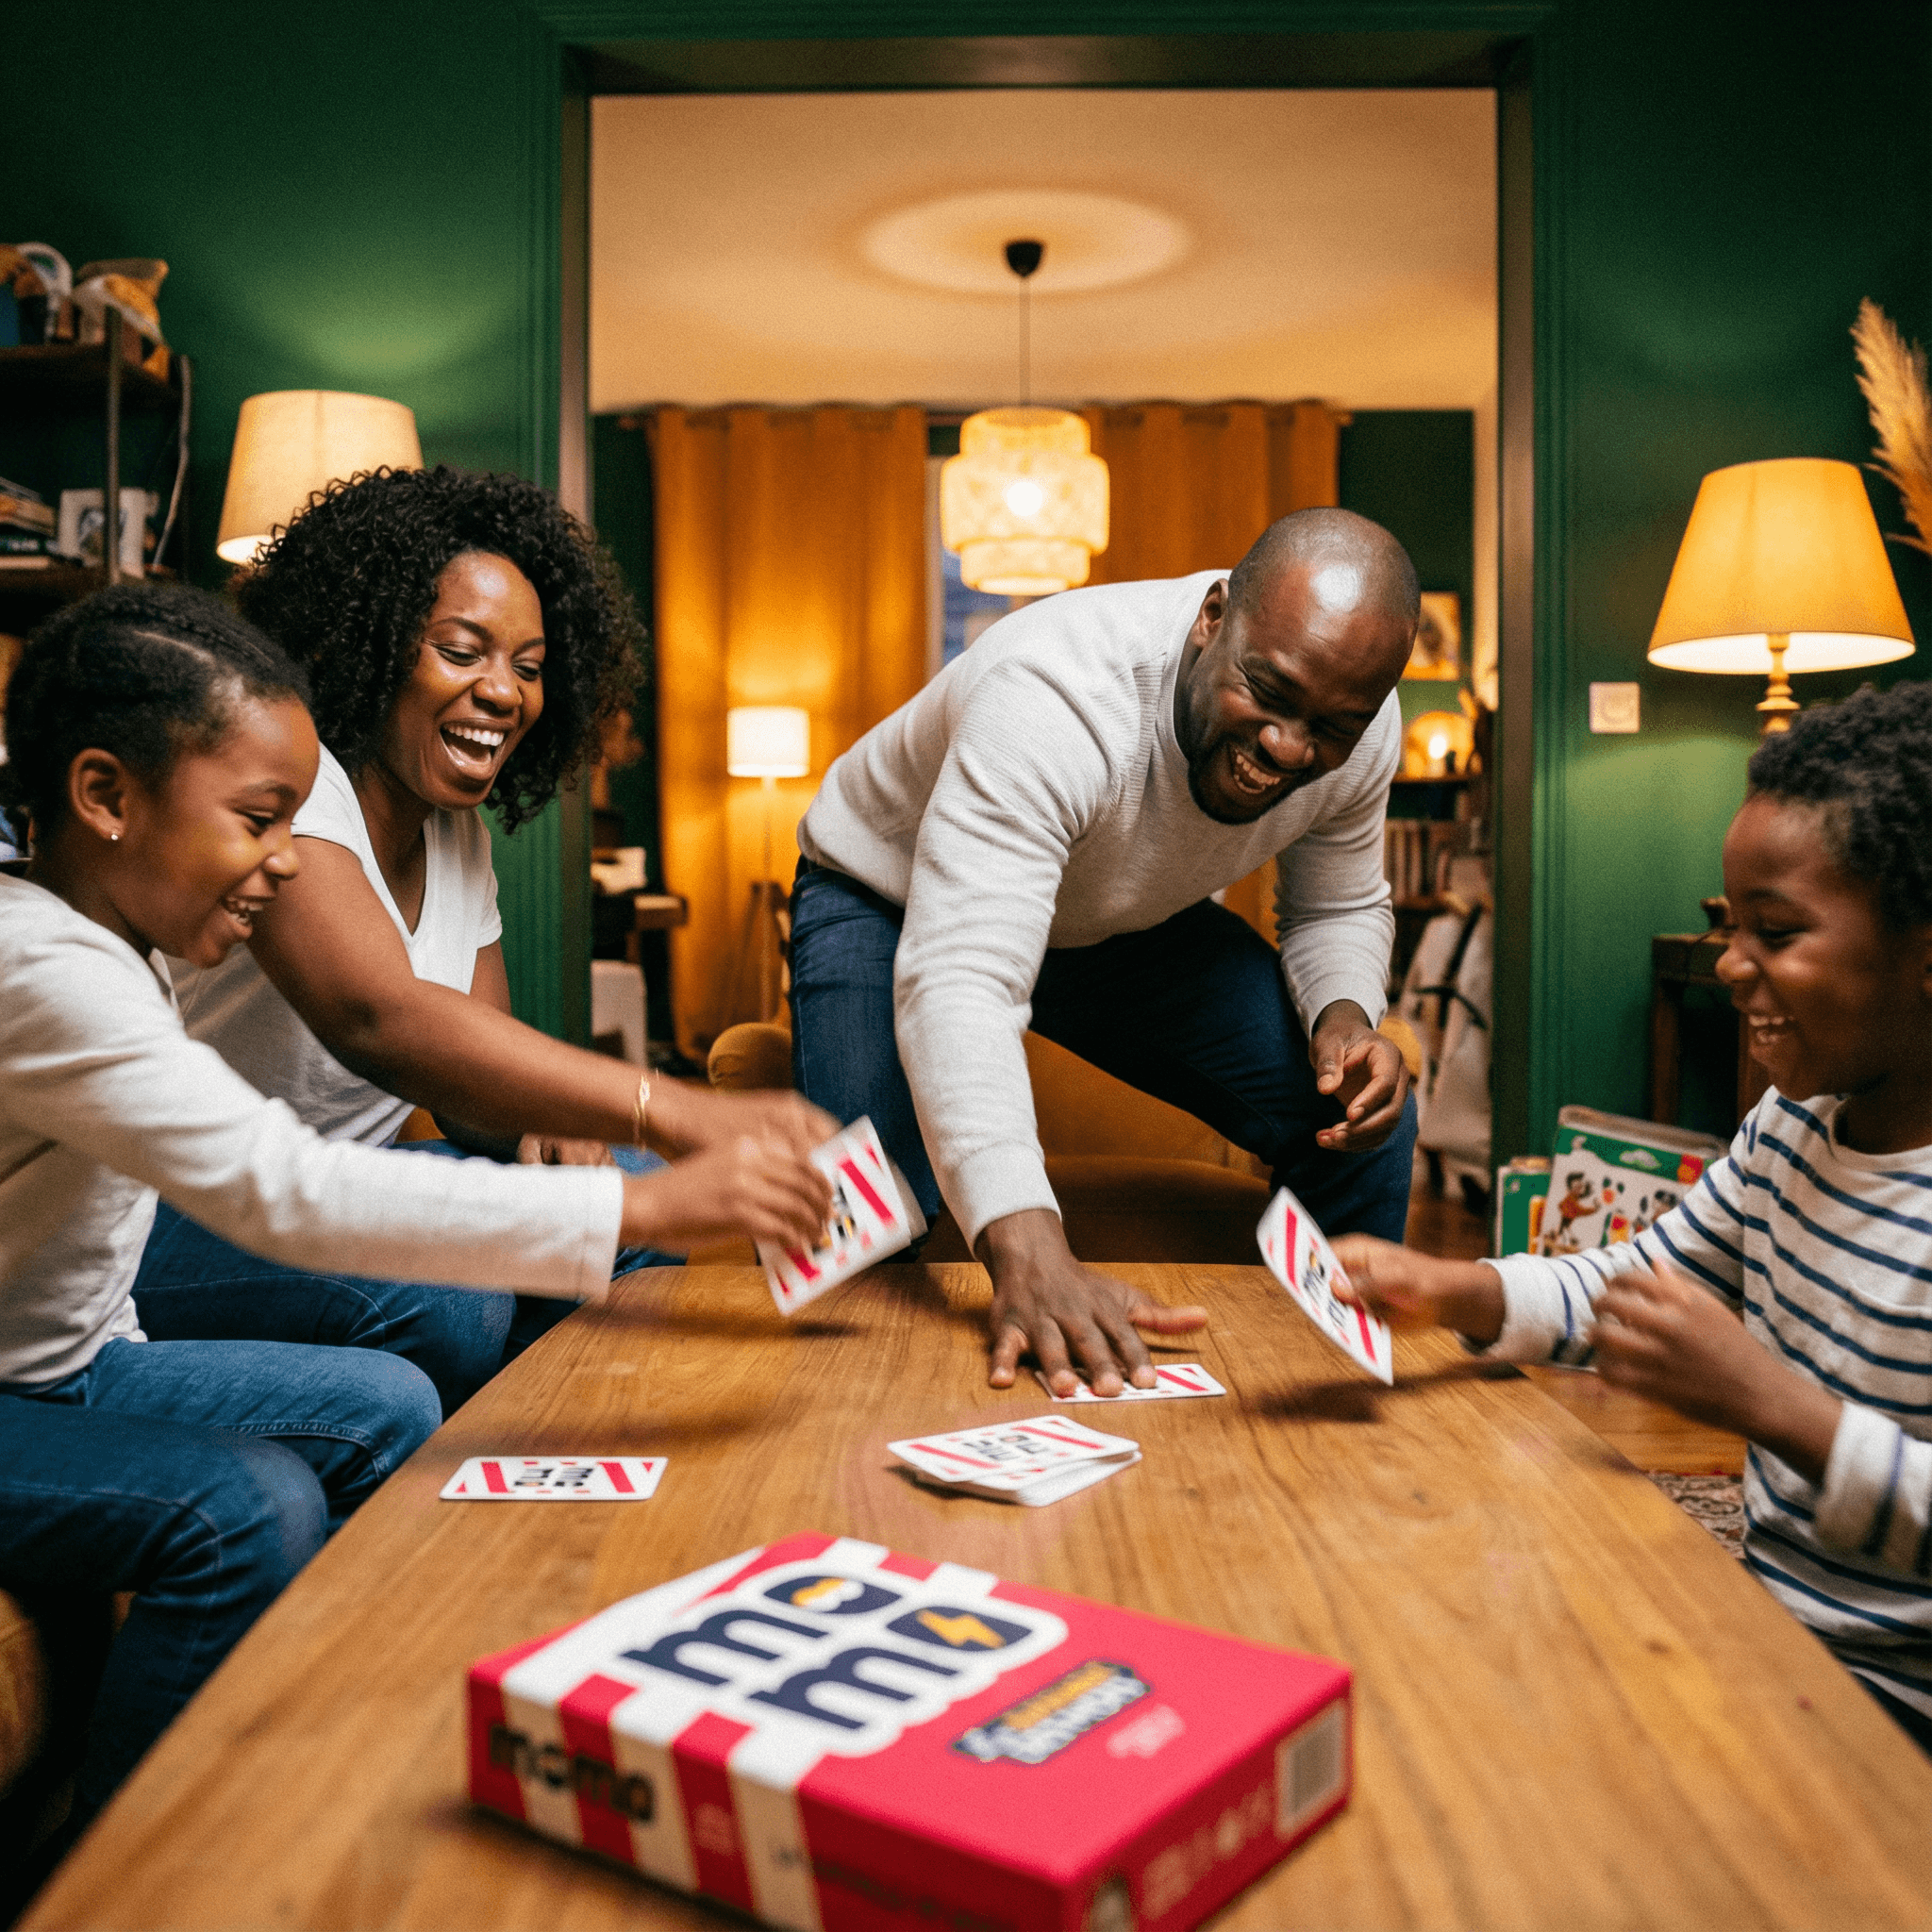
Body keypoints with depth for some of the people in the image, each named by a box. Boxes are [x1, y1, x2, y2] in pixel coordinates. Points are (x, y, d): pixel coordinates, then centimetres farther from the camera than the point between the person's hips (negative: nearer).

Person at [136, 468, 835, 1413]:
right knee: (440, 1302, -32)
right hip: (158, 1203, -8)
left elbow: (474, 1076, 6)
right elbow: (375, 1020, -39)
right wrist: (685, 1113, -49)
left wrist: (548, 1117, -20)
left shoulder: (459, 830, 7)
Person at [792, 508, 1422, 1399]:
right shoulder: (1053, 699, -41)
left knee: (1365, 1120, -9)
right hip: (893, 905, -5)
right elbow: (955, 986, -50)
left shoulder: (1359, 731, -18)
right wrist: (1027, 1254, -63)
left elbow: (1340, 908, 1)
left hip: (1131, 918, 5)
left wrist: (1344, 1016, -23)